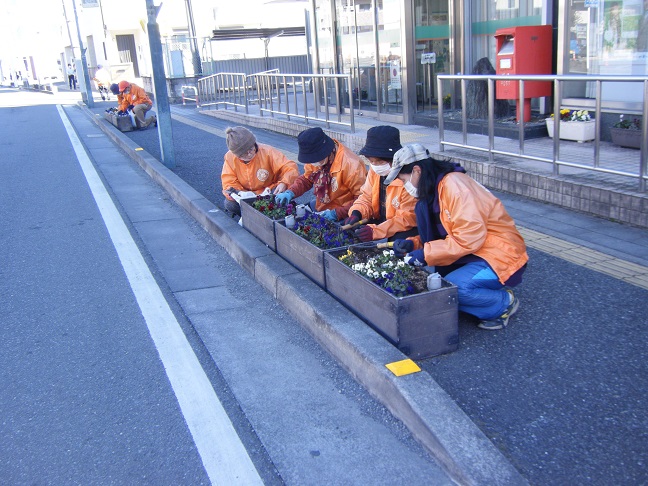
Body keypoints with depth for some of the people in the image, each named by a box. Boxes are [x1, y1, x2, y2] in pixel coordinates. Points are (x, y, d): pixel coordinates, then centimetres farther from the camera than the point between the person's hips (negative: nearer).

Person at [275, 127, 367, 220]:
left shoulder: (351, 165, -26)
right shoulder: (316, 158, -5)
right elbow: (306, 179, 13)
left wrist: (337, 213, -29)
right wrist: (290, 192, -5)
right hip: (320, 207, 7)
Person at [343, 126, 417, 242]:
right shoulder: (375, 170, 1)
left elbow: (408, 218, -25)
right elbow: (366, 197, 8)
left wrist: (376, 231, -33)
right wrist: (356, 213, -15)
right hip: (381, 221, 7)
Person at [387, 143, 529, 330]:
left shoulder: (454, 185, -20)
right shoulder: (435, 189, 10)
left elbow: (470, 237, -27)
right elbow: (441, 233, 15)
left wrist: (427, 254, -23)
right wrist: (412, 244, -4)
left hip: (502, 258, -9)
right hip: (473, 253, 9)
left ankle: (504, 302, -3)